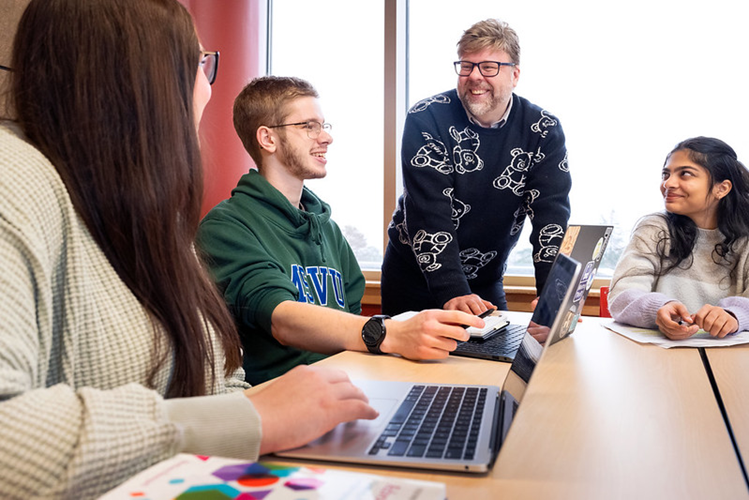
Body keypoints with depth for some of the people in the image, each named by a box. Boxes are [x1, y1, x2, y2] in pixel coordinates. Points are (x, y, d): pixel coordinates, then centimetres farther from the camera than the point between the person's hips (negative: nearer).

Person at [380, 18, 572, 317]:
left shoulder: (543, 130, -9)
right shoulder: (426, 119, -16)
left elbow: (552, 213, -15)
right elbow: (429, 211, -24)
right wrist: (452, 293, -34)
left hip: (486, 282, 2)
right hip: (414, 275, -2)